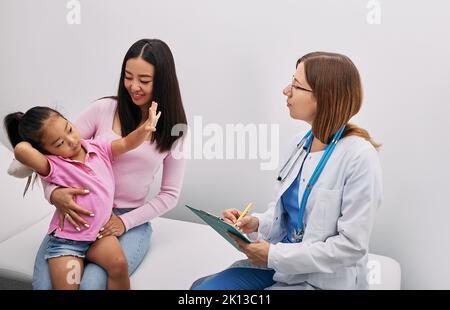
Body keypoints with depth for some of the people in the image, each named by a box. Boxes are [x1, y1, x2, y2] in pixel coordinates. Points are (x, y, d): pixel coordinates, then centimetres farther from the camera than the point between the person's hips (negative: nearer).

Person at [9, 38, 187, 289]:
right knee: (44, 283, -23)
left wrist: (126, 221, -10)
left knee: (92, 283, -26)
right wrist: (53, 192, -20)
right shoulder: (104, 109, -2)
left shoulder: (172, 129, 0)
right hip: (78, 214, 1)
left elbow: (170, 194, 3)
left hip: (132, 221, 0)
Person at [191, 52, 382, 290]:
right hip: (282, 263, 6)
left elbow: (351, 246, -20)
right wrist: (258, 223, -8)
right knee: (201, 287, -7)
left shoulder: (359, 157, -19)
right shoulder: (301, 142, 3)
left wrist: (274, 254, -19)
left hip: (326, 280, -6)